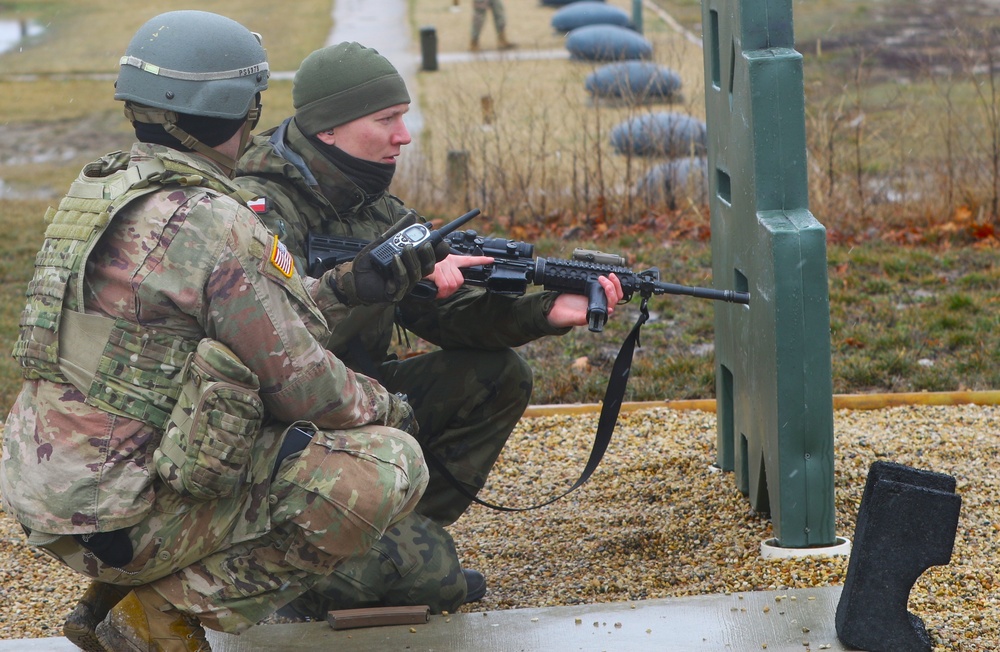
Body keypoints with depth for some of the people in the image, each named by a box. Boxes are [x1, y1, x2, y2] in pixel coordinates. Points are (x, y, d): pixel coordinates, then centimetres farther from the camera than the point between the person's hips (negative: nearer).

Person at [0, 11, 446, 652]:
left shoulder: (96, 191, 10)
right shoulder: (215, 226, -18)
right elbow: (304, 385, -11)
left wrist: (348, 286, 16)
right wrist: (391, 408, 8)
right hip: (121, 521, -9)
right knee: (391, 465, -9)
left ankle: (109, 599, 17)